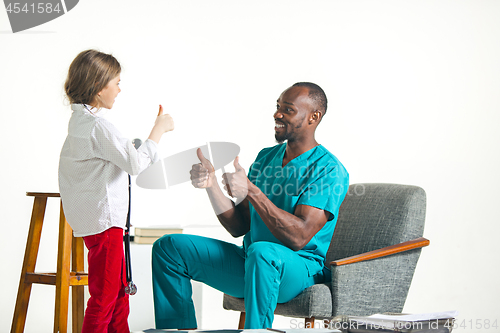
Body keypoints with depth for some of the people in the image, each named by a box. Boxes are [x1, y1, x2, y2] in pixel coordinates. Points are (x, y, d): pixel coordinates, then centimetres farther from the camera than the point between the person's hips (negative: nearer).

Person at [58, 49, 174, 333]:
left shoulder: (81, 120, 11)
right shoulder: (97, 126, -20)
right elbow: (135, 163, -23)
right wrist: (159, 129, -12)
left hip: (99, 218, 10)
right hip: (103, 221, -10)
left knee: (119, 289, 17)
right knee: (104, 295, -4)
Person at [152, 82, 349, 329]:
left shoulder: (329, 170, -11)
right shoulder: (266, 157, 13)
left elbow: (299, 237, -23)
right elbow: (239, 227, 10)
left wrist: (251, 191, -27)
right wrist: (211, 185, -6)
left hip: (301, 270, -8)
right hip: (251, 264, 8)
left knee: (261, 251, -42)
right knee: (169, 247, 0)